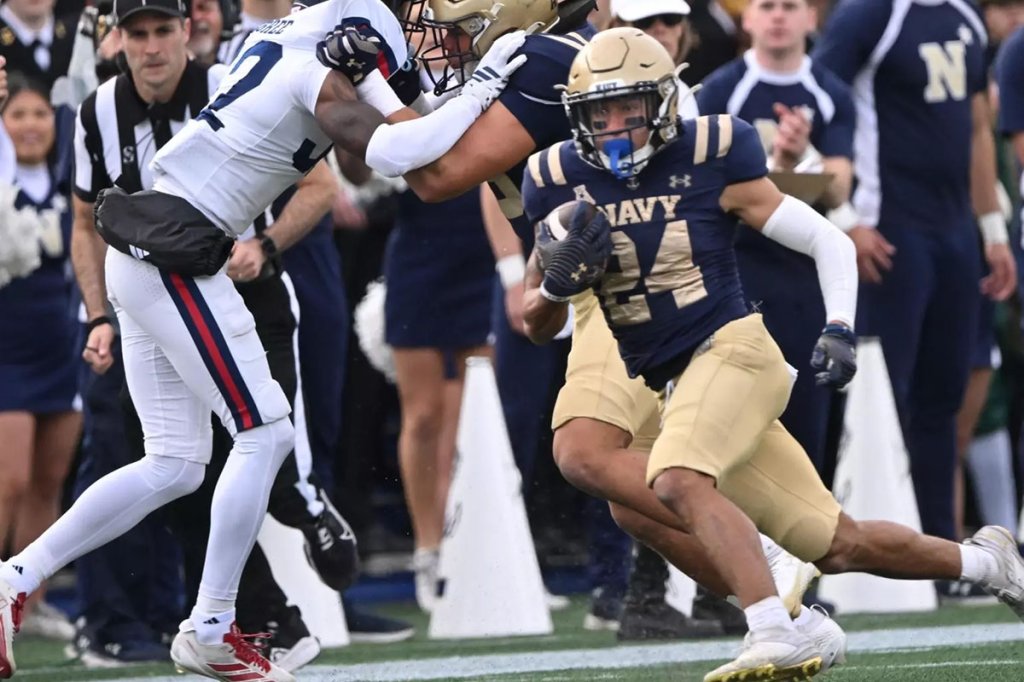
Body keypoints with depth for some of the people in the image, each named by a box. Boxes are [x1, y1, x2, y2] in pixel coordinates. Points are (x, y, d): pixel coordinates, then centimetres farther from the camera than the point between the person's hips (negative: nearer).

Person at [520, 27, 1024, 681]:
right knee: (837, 544, 7)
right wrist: (559, 277, -10)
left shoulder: (710, 162, -6)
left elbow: (829, 241, 0)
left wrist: (840, 330, -13)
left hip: (732, 351, -5)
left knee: (679, 481, -34)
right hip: (675, 385, 5)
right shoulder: (563, 185, 3)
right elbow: (539, 325, 11)